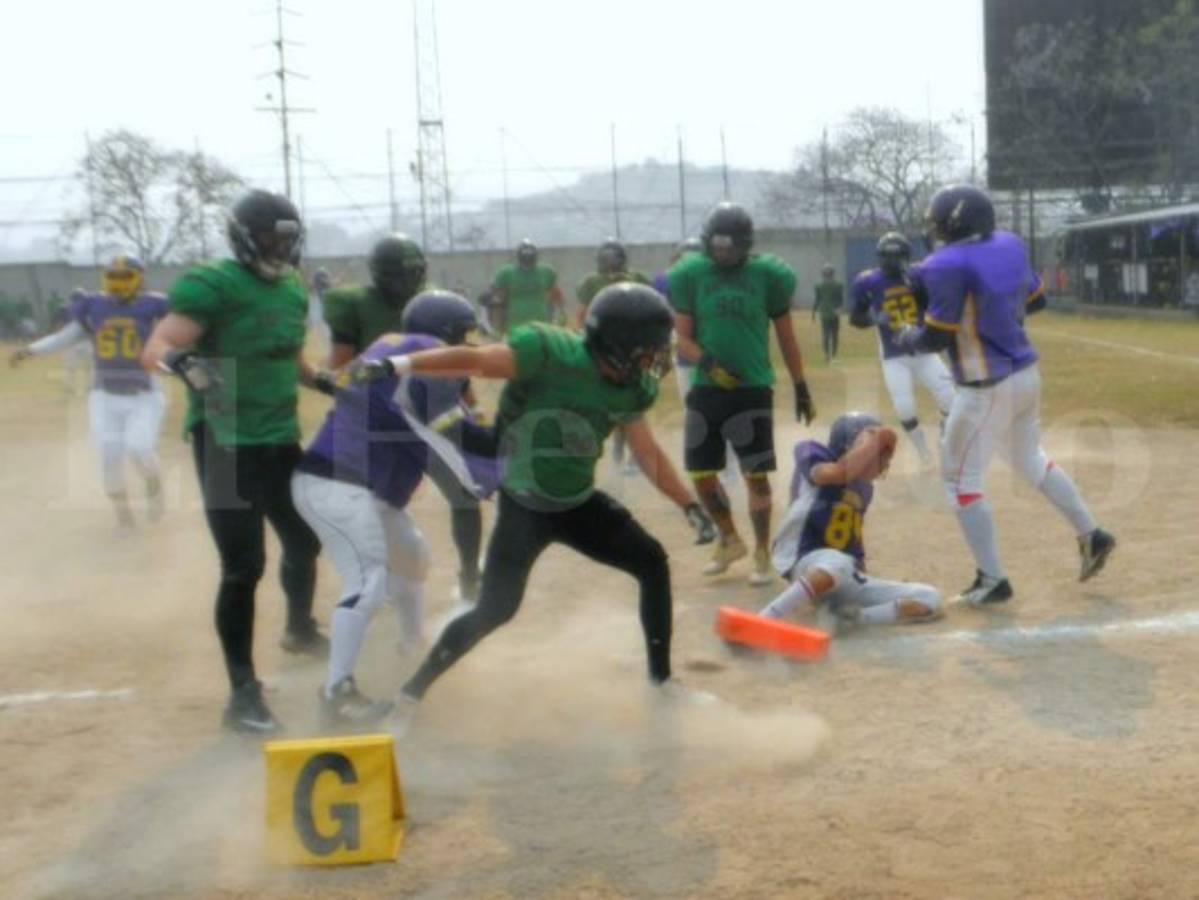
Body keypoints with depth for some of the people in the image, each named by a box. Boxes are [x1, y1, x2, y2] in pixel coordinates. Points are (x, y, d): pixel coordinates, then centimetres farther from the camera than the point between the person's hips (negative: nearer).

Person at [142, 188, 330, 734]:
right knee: (243, 565, -9)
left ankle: (300, 630, 51)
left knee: (304, 540, 22)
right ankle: (243, 692, 1)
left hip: (280, 439, 8)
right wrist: (180, 361, -44)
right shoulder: (213, 286, -16)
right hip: (226, 443, -8)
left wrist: (327, 384, 13)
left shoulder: (293, 292, 8)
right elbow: (154, 350, -24)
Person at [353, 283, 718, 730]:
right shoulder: (550, 352, -27)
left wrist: (689, 505, 5)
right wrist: (395, 365, -45)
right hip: (524, 509, -7)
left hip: (581, 503, 7)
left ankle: (661, 678, 24)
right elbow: (473, 360, -34)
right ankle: (412, 691, 8)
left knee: (653, 564, 8)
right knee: (495, 610, -10)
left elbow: (648, 454, 7)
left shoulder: (630, 387, -5)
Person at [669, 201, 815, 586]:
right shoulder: (691, 275, -2)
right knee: (702, 473, 7)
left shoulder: (768, 275, -4)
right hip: (706, 390, 2)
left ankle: (762, 554, 16)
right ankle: (730, 540, 31)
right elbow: (683, 338, 1)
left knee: (756, 475, 0)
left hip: (752, 389, -2)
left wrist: (801, 388, 10)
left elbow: (785, 337, 6)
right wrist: (707, 363, -19)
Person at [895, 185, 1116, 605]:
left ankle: (992, 581, 7)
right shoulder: (1010, 245, 4)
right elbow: (1036, 300, 15)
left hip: (986, 388, -8)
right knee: (1030, 458, 28)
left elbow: (936, 337, -15)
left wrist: (906, 338, 4)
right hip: (1026, 373, 8)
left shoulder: (947, 265, -19)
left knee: (962, 478, 5)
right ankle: (1091, 535, 32)